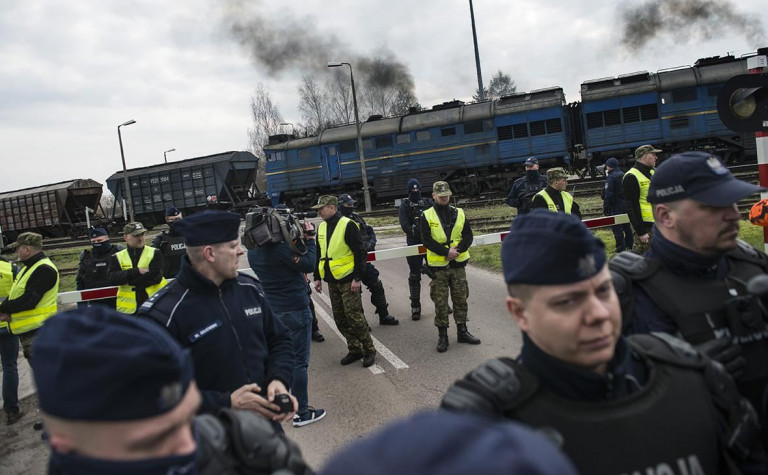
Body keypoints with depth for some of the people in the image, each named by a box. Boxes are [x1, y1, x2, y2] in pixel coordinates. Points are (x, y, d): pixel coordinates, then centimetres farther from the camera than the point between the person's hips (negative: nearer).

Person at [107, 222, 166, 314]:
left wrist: (128, 279, -9)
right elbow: (112, 279, -9)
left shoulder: (154, 254, -1)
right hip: (129, 309, 2)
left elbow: (156, 277, -14)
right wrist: (137, 271, -18)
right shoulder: (117, 257, 6)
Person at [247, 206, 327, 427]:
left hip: (272, 310, 8)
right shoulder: (280, 248, -22)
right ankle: (301, 413, 9)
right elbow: (308, 265, -13)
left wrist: (299, 240, 2)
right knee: (299, 361, 1)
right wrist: (309, 239, -4)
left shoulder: (253, 252, 3)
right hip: (295, 311, -8)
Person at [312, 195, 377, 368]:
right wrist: (317, 278, 16)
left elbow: (359, 253, -13)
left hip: (347, 280, -7)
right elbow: (319, 254, 19)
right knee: (340, 319, 10)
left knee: (354, 316, -6)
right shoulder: (322, 227, 10)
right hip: (331, 282, 7)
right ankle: (354, 350, 22)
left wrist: (357, 278, -16)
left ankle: (369, 350, 8)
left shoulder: (348, 225, -12)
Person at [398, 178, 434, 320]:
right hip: (414, 244, -2)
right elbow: (405, 225, -11)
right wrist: (415, 233, -23)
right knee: (414, 276, 4)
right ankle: (415, 307, 13)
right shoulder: (404, 206, 0)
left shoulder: (428, 203, 7)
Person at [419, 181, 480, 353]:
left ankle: (462, 331, 25)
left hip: (458, 264, 3)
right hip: (438, 266, -3)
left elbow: (468, 236, 3)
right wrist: (446, 251, -20)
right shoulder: (427, 216, -2)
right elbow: (427, 240, -10)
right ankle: (442, 335, 13)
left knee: (461, 299, 11)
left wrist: (458, 250, -15)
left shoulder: (459, 213, 7)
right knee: (440, 302, 2)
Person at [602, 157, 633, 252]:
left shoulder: (611, 177, -14)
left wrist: (606, 208, -15)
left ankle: (621, 248, -3)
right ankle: (629, 245, 26)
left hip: (616, 206, -8)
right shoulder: (623, 175, 11)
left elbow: (608, 195, -19)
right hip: (627, 204, 8)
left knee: (617, 228, -3)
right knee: (627, 226, 17)